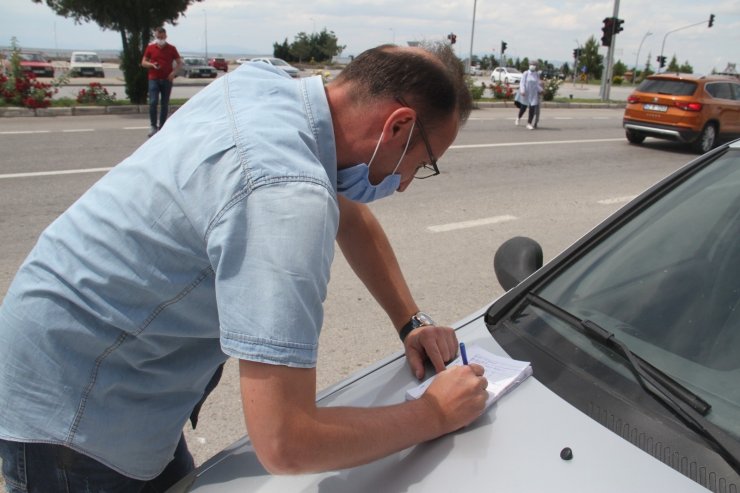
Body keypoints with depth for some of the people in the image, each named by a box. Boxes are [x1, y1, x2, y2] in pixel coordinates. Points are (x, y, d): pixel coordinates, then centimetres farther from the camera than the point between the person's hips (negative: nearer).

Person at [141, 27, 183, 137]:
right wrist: (152, 65, -11)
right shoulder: (150, 48, 7)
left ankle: (162, 127, 13)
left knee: (165, 104, 4)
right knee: (153, 102, -12)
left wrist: (174, 72, -9)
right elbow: (143, 62, 10)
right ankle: (153, 126, -2)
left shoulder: (171, 48, 6)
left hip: (167, 80, 1)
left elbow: (179, 63, 8)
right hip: (154, 79, -1)